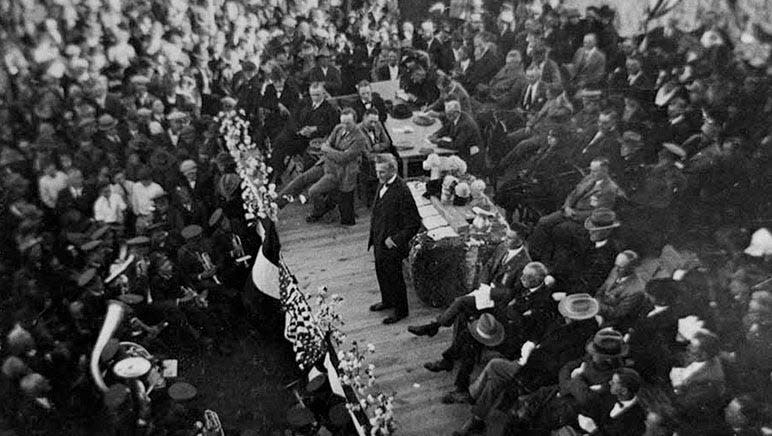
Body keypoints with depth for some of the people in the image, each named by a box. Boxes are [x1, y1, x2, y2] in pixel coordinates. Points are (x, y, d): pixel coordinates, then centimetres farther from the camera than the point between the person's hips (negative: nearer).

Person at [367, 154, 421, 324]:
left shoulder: (402, 191, -26)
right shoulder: (383, 186, 2)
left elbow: (414, 223, -24)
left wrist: (395, 240, -21)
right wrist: (373, 236, 11)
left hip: (392, 245, -8)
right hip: (380, 242, 8)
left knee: (394, 277, 8)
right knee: (381, 272, 23)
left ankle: (401, 310, 28)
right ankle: (387, 301, 46)